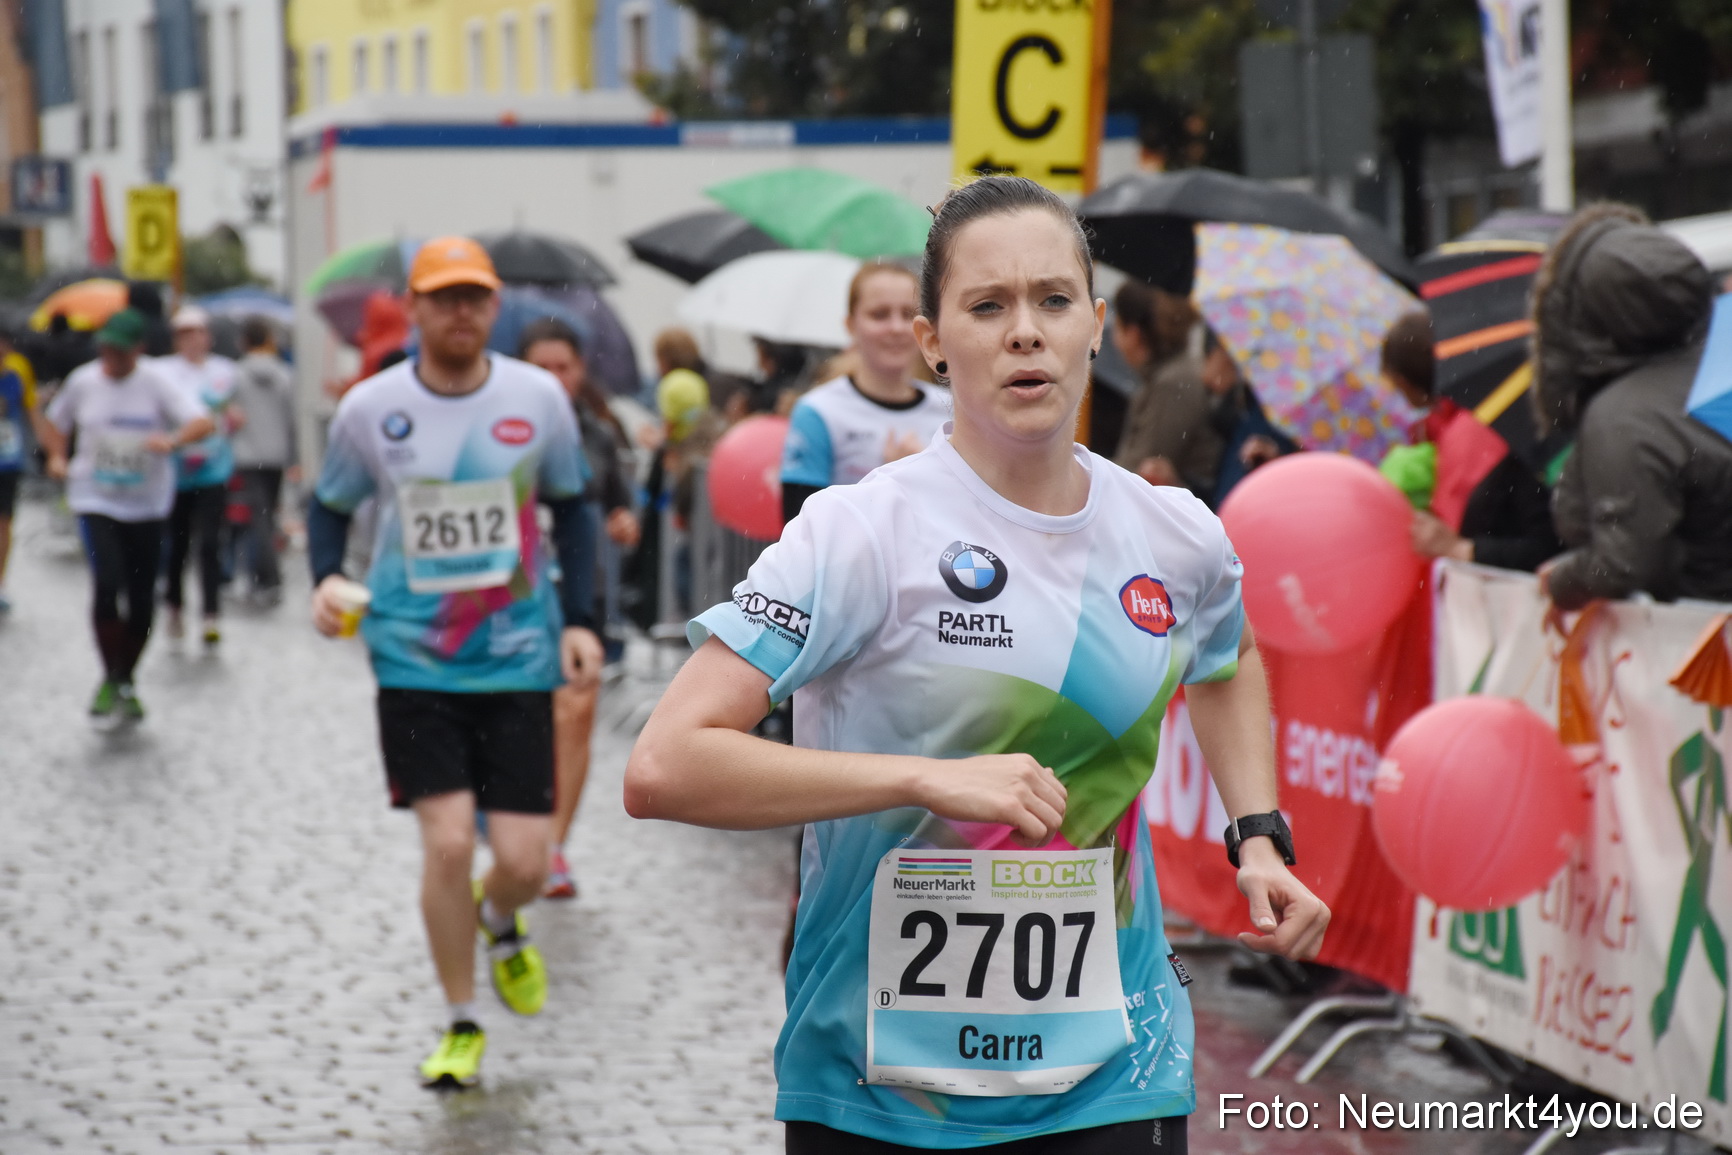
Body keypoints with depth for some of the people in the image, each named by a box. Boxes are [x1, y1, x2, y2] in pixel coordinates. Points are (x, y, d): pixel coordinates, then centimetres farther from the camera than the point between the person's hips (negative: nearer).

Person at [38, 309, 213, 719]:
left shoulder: (155, 384, -6)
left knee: (142, 600, 5)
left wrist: (172, 440, -35)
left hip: (147, 504, 0)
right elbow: (56, 421, 19)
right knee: (107, 583, -21)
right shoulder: (83, 381, 1)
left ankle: (126, 681, 27)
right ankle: (110, 680, -6)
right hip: (96, 500, 0)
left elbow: (203, 423, -15)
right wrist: (57, 457, 1)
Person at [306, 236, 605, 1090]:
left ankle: (500, 923, 38)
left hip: (518, 658, 1)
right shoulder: (370, 408, -4)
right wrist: (326, 578, -9)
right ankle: (461, 1026, 10)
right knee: (447, 842, -11)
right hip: (414, 660, -1)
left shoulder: (538, 398, -2)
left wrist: (579, 619, 2)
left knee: (523, 859, -2)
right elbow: (330, 505, 10)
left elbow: (570, 507, 11)